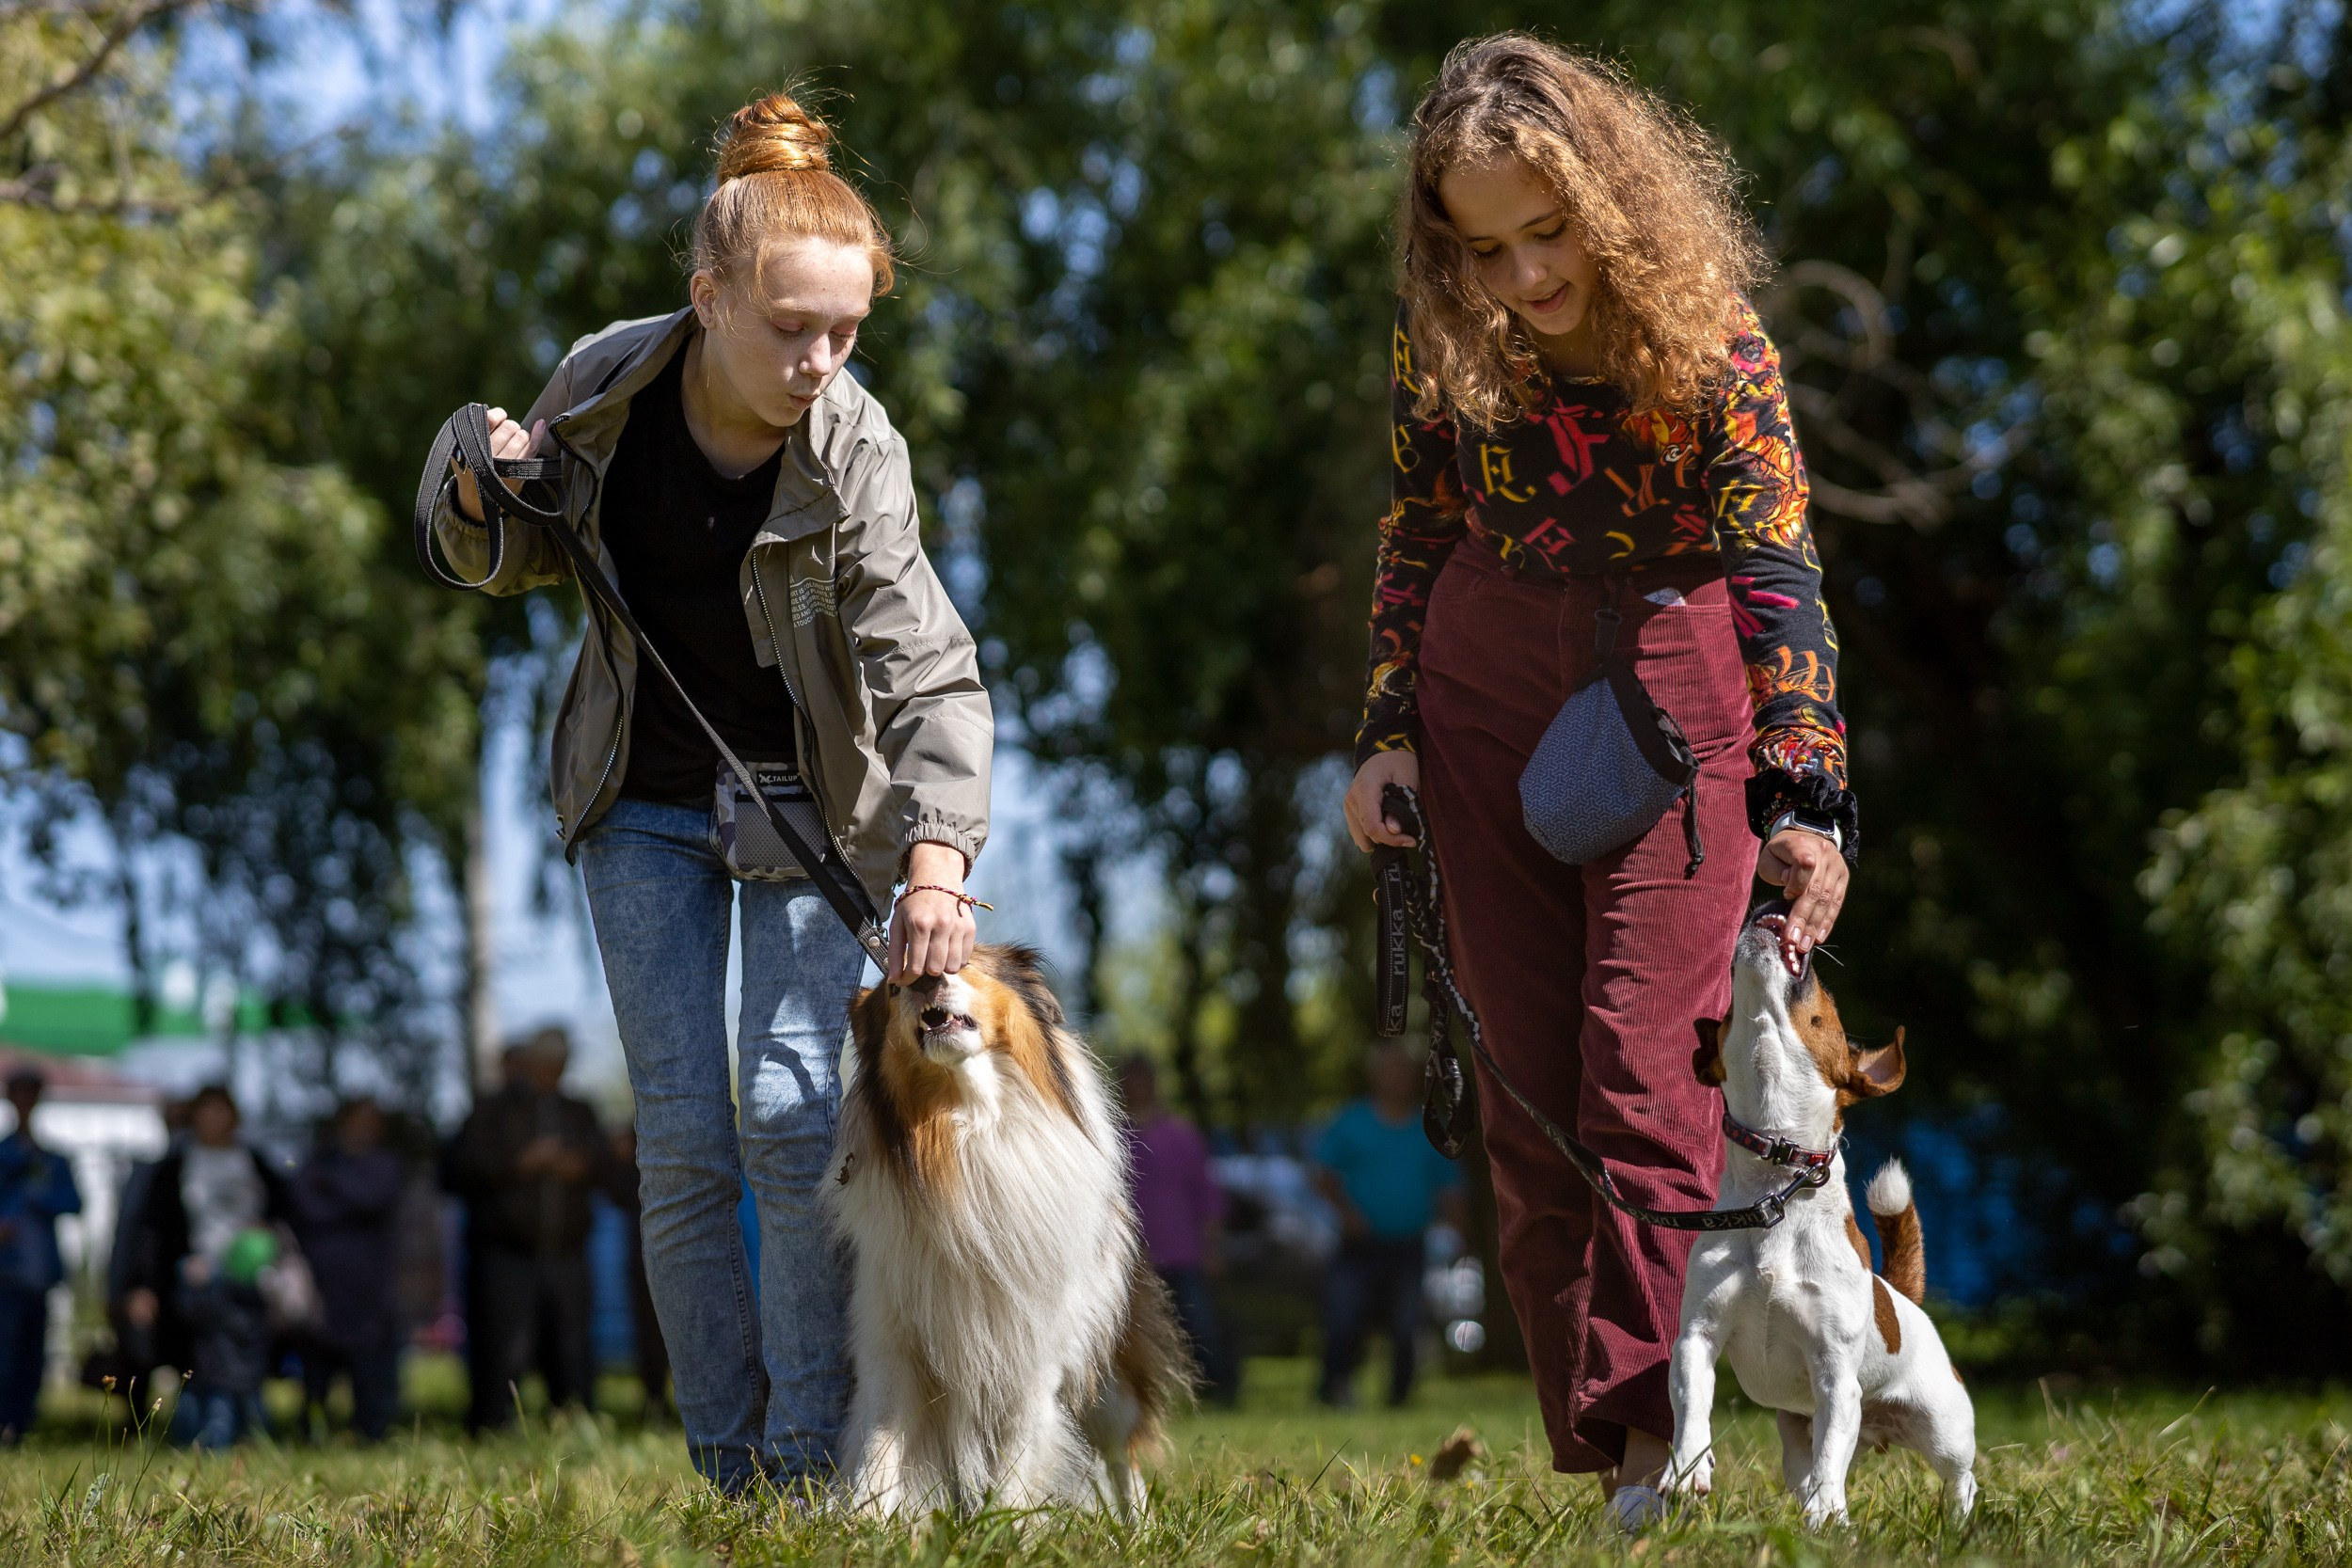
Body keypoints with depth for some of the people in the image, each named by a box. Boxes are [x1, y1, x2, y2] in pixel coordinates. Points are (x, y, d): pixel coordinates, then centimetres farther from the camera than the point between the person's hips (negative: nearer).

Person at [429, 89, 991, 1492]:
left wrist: (937, 859, -43)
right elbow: (517, 563, 4)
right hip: (648, 805, 2)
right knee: (684, 1138, -3)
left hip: (810, 801, -2)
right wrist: (483, 494, -20)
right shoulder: (604, 385, -15)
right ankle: (726, 1472, 5)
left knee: (792, 1115, -13)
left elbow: (931, 674, -28)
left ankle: (811, 1463, -5)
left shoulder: (856, 451, -22)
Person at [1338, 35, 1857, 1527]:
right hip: (1485, 699, 4)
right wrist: (1388, 733, 2)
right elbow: (1417, 537, 8)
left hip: (1670, 701, -4)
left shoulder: (1711, 336, -15)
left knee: (1648, 1070, -13)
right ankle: (1586, 1441, 9)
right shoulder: (1446, 337, -5)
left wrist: (1803, 797, -23)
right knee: (1529, 1080, 4)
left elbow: (1778, 566, -16)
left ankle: (1650, 1427, -14)